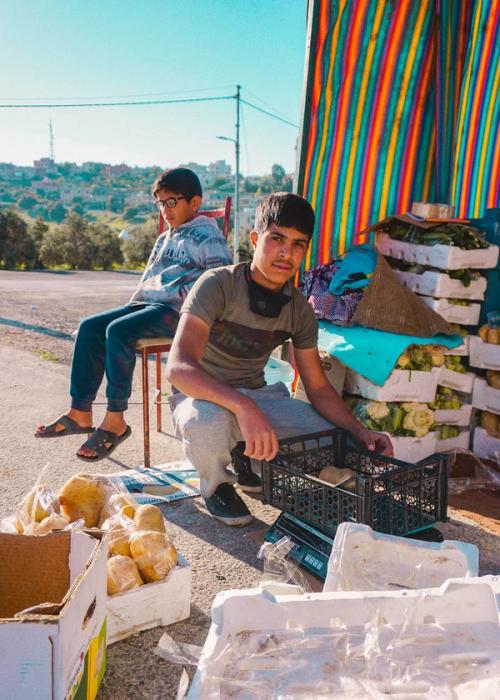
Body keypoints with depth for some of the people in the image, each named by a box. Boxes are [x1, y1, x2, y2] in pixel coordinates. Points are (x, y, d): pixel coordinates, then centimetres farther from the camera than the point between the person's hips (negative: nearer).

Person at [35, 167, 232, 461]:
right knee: (90, 327, -6)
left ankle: (115, 420, -22)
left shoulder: (206, 235, -2)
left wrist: (187, 296, -17)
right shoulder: (165, 239, 25)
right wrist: (135, 302, 13)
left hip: (176, 310, -9)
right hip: (148, 304, 9)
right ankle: (80, 412, -5)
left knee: (118, 330, -30)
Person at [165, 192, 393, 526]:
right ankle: (216, 484, -4)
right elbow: (179, 367, -35)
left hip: (256, 396, 5)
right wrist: (243, 407, -50)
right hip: (202, 396, -5)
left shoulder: (300, 310, -4)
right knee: (210, 422, -41)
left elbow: (318, 387, 1)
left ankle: (245, 455, 13)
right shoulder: (217, 285, -22)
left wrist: (360, 432, -17)